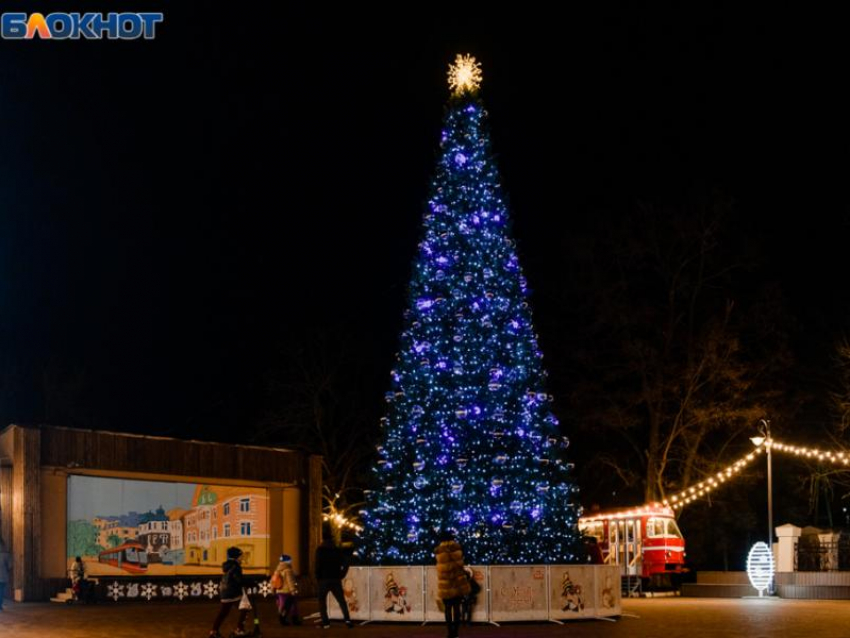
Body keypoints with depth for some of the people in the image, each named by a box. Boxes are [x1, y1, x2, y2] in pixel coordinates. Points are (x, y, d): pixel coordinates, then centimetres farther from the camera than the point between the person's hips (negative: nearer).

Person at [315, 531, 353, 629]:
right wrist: (341, 576, 9)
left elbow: (318, 565, -13)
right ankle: (347, 619, -10)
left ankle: (325, 622, -3)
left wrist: (318, 578, -3)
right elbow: (345, 564, 3)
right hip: (336, 579, 3)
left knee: (322, 601, 9)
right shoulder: (337, 550, 8)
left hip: (324, 580, -3)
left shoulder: (320, 550, -4)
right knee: (341, 600, 8)